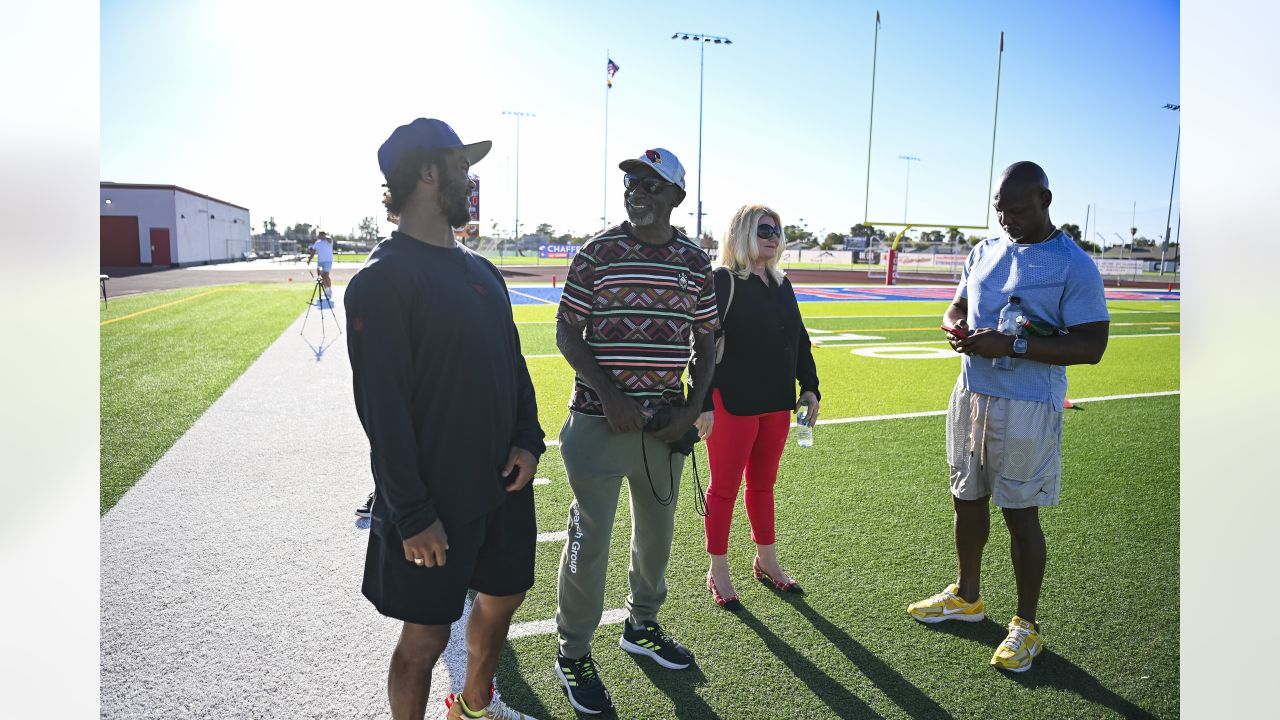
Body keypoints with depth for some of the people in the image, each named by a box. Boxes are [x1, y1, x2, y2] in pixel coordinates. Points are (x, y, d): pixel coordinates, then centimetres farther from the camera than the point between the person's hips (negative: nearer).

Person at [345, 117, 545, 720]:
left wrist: (527, 440, 0)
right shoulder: (382, 279, -15)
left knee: (503, 595, 23)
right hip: (435, 501, -8)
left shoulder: (481, 272, 9)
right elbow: (382, 407, -19)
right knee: (426, 637, 7)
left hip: (501, 485, 8)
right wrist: (413, 515, -19)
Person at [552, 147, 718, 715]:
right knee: (591, 536, 1)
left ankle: (641, 626, 41)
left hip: (664, 423, 4)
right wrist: (611, 396, -16)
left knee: (657, 528, 18)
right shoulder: (597, 253, -6)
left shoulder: (695, 261, 3)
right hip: (599, 421, -4)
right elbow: (567, 332, -5)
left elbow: (705, 341, 10)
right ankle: (573, 653, 21)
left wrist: (692, 408, -3)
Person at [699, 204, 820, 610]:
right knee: (724, 488, 6)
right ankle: (718, 571, 20)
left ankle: (766, 561, 34)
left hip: (777, 403, 7)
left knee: (763, 484, 18)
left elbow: (800, 340, 18)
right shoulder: (722, 281, -10)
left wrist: (809, 388, 13)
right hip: (732, 404, -7)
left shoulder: (781, 284, 12)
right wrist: (703, 404, -19)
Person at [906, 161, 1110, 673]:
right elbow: (957, 308, 18)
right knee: (967, 498, 16)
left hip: (1026, 410, -6)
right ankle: (966, 597, 36)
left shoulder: (1073, 265, -11)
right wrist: (957, 329, -7)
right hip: (970, 396, 7)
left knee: (1020, 514, 3)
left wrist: (1012, 346, -25)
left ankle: (1027, 625, 21)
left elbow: (1091, 346, -16)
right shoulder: (984, 252, 8)